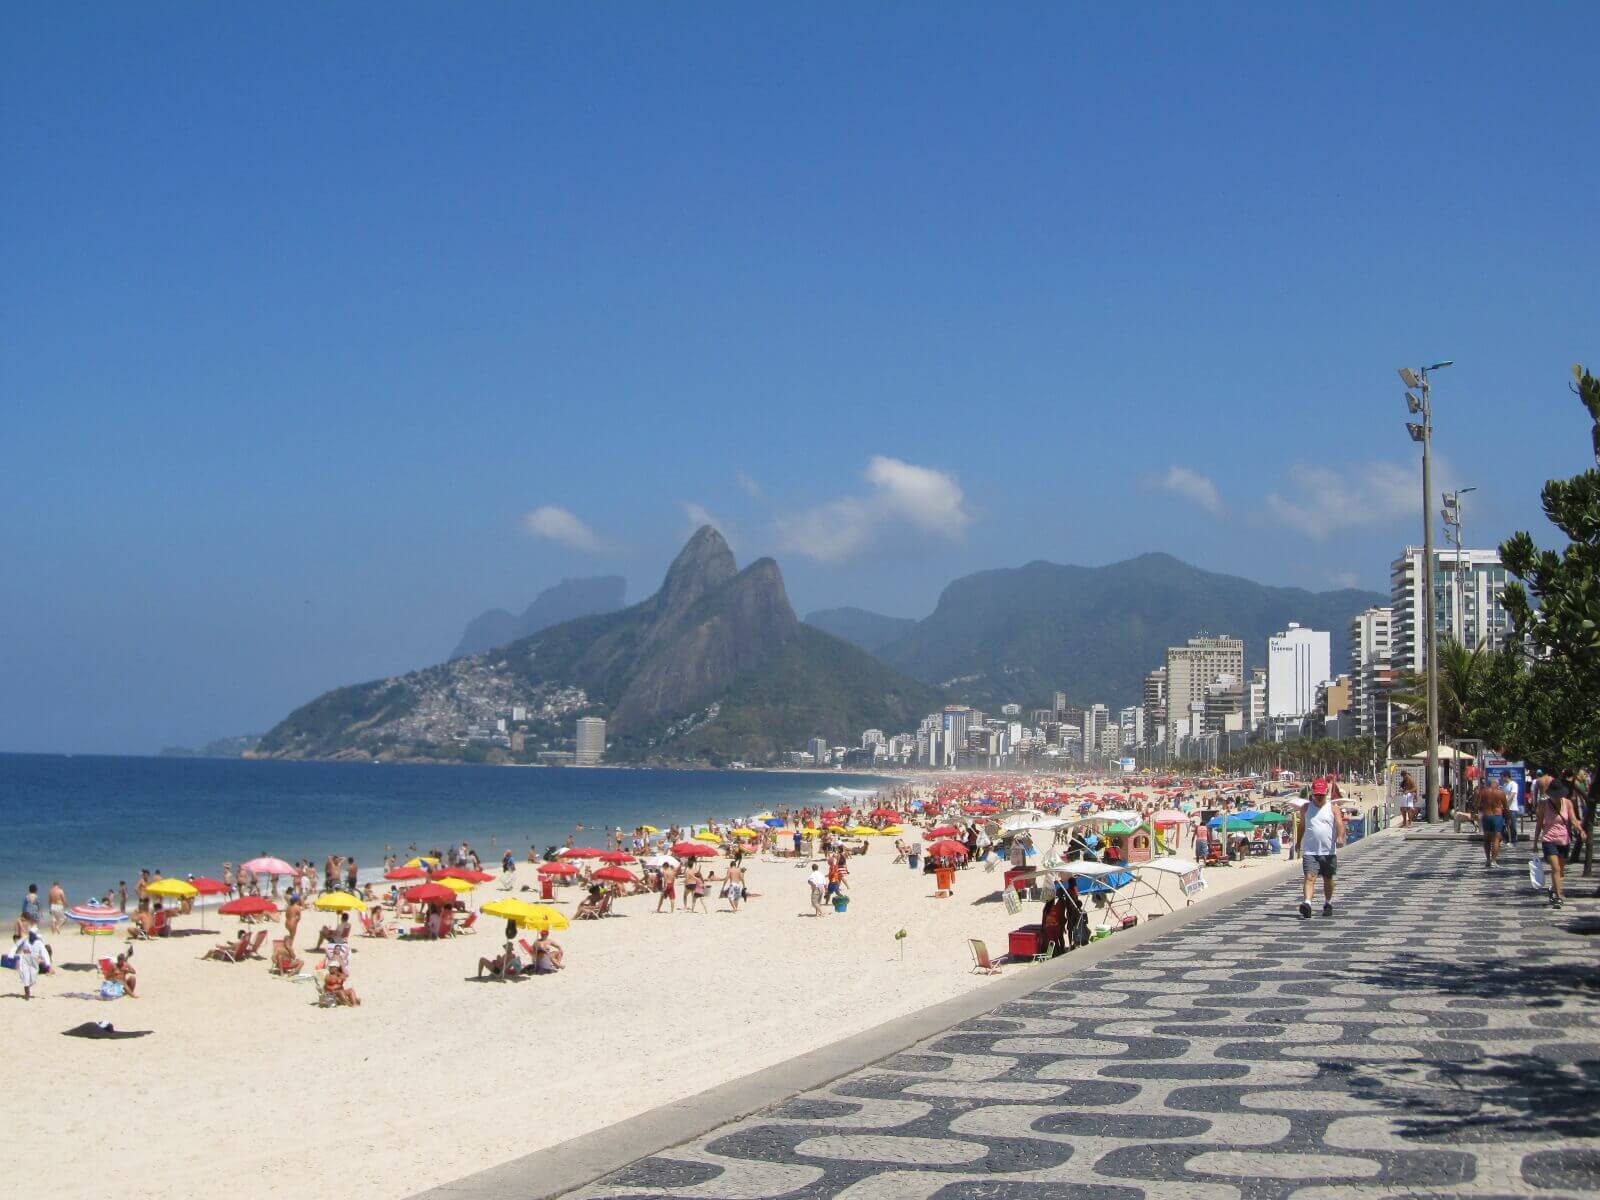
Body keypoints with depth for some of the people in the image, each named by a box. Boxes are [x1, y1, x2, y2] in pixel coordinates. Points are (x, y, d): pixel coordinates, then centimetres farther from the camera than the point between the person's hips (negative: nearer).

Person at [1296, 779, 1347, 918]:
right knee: (1309, 877, -16)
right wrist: (1298, 843, 24)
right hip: (1310, 851, 0)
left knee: (1328, 879, 15)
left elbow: (1339, 823, -14)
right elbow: (1302, 826, 20)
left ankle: (1328, 904, 34)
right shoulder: (1307, 807, 8)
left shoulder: (1333, 808, 1)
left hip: (1329, 851, 0)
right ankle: (1306, 903, -30)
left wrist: (1340, 837, -33)